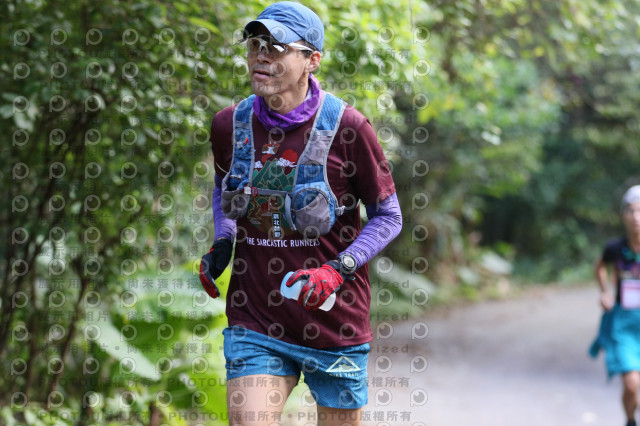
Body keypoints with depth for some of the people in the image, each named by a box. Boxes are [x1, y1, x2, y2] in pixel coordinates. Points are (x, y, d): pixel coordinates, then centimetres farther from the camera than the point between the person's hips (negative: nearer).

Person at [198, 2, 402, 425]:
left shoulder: (347, 127, -11)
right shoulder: (230, 124, 1)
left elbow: (388, 217, -3)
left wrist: (337, 271, -17)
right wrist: (222, 243, 4)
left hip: (334, 324, -2)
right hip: (254, 323, 2)